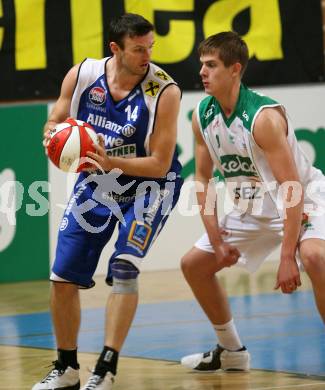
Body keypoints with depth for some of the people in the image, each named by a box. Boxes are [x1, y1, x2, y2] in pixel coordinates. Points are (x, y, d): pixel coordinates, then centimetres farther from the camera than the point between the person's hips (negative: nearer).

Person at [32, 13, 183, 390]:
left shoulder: (164, 91, -24)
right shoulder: (81, 75, -14)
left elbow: (160, 164, -23)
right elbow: (54, 124, 1)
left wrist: (111, 162, -37)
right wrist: (55, 137, -23)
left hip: (148, 184, -4)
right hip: (96, 183, 5)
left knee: (124, 267, -24)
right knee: (63, 276, 4)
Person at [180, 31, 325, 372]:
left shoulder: (264, 116, -29)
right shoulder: (202, 115, -6)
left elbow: (292, 189, -31)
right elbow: (203, 178, 6)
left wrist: (287, 257, -35)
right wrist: (216, 241, -2)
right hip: (252, 208, 8)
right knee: (193, 264, 11)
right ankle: (231, 351, 25)